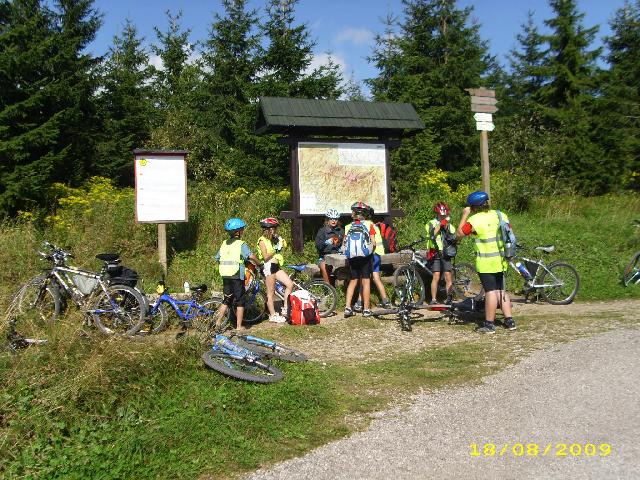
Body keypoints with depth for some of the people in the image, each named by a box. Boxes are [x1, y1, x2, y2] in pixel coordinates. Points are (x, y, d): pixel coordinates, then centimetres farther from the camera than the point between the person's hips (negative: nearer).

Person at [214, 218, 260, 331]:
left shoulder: (224, 243, 10)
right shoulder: (241, 244, -8)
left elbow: (217, 258, 14)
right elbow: (251, 256, -22)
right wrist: (258, 264, -5)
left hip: (225, 276, 6)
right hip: (237, 276, -6)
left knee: (226, 300, 17)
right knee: (240, 301, 5)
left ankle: (218, 322, 12)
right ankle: (239, 326, 8)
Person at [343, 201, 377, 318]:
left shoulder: (348, 227, 4)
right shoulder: (368, 224, 0)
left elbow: (344, 245, -1)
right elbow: (373, 243, -4)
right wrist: (371, 251, 15)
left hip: (352, 256, 2)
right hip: (366, 256, -2)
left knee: (353, 280, 13)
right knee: (366, 281, 4)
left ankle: (347, 307, 5)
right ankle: (366, 309, 6)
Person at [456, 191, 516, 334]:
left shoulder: (474, 220, -13)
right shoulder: (501, 215, 7)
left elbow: (459, 233, -2)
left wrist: (465, 215, 2)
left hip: (486, 262, -6)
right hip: (501, 261, 6)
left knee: (490, 291, -3)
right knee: (501, 290, 14)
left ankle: (489, 324, 3)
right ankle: (509, 321, 16)